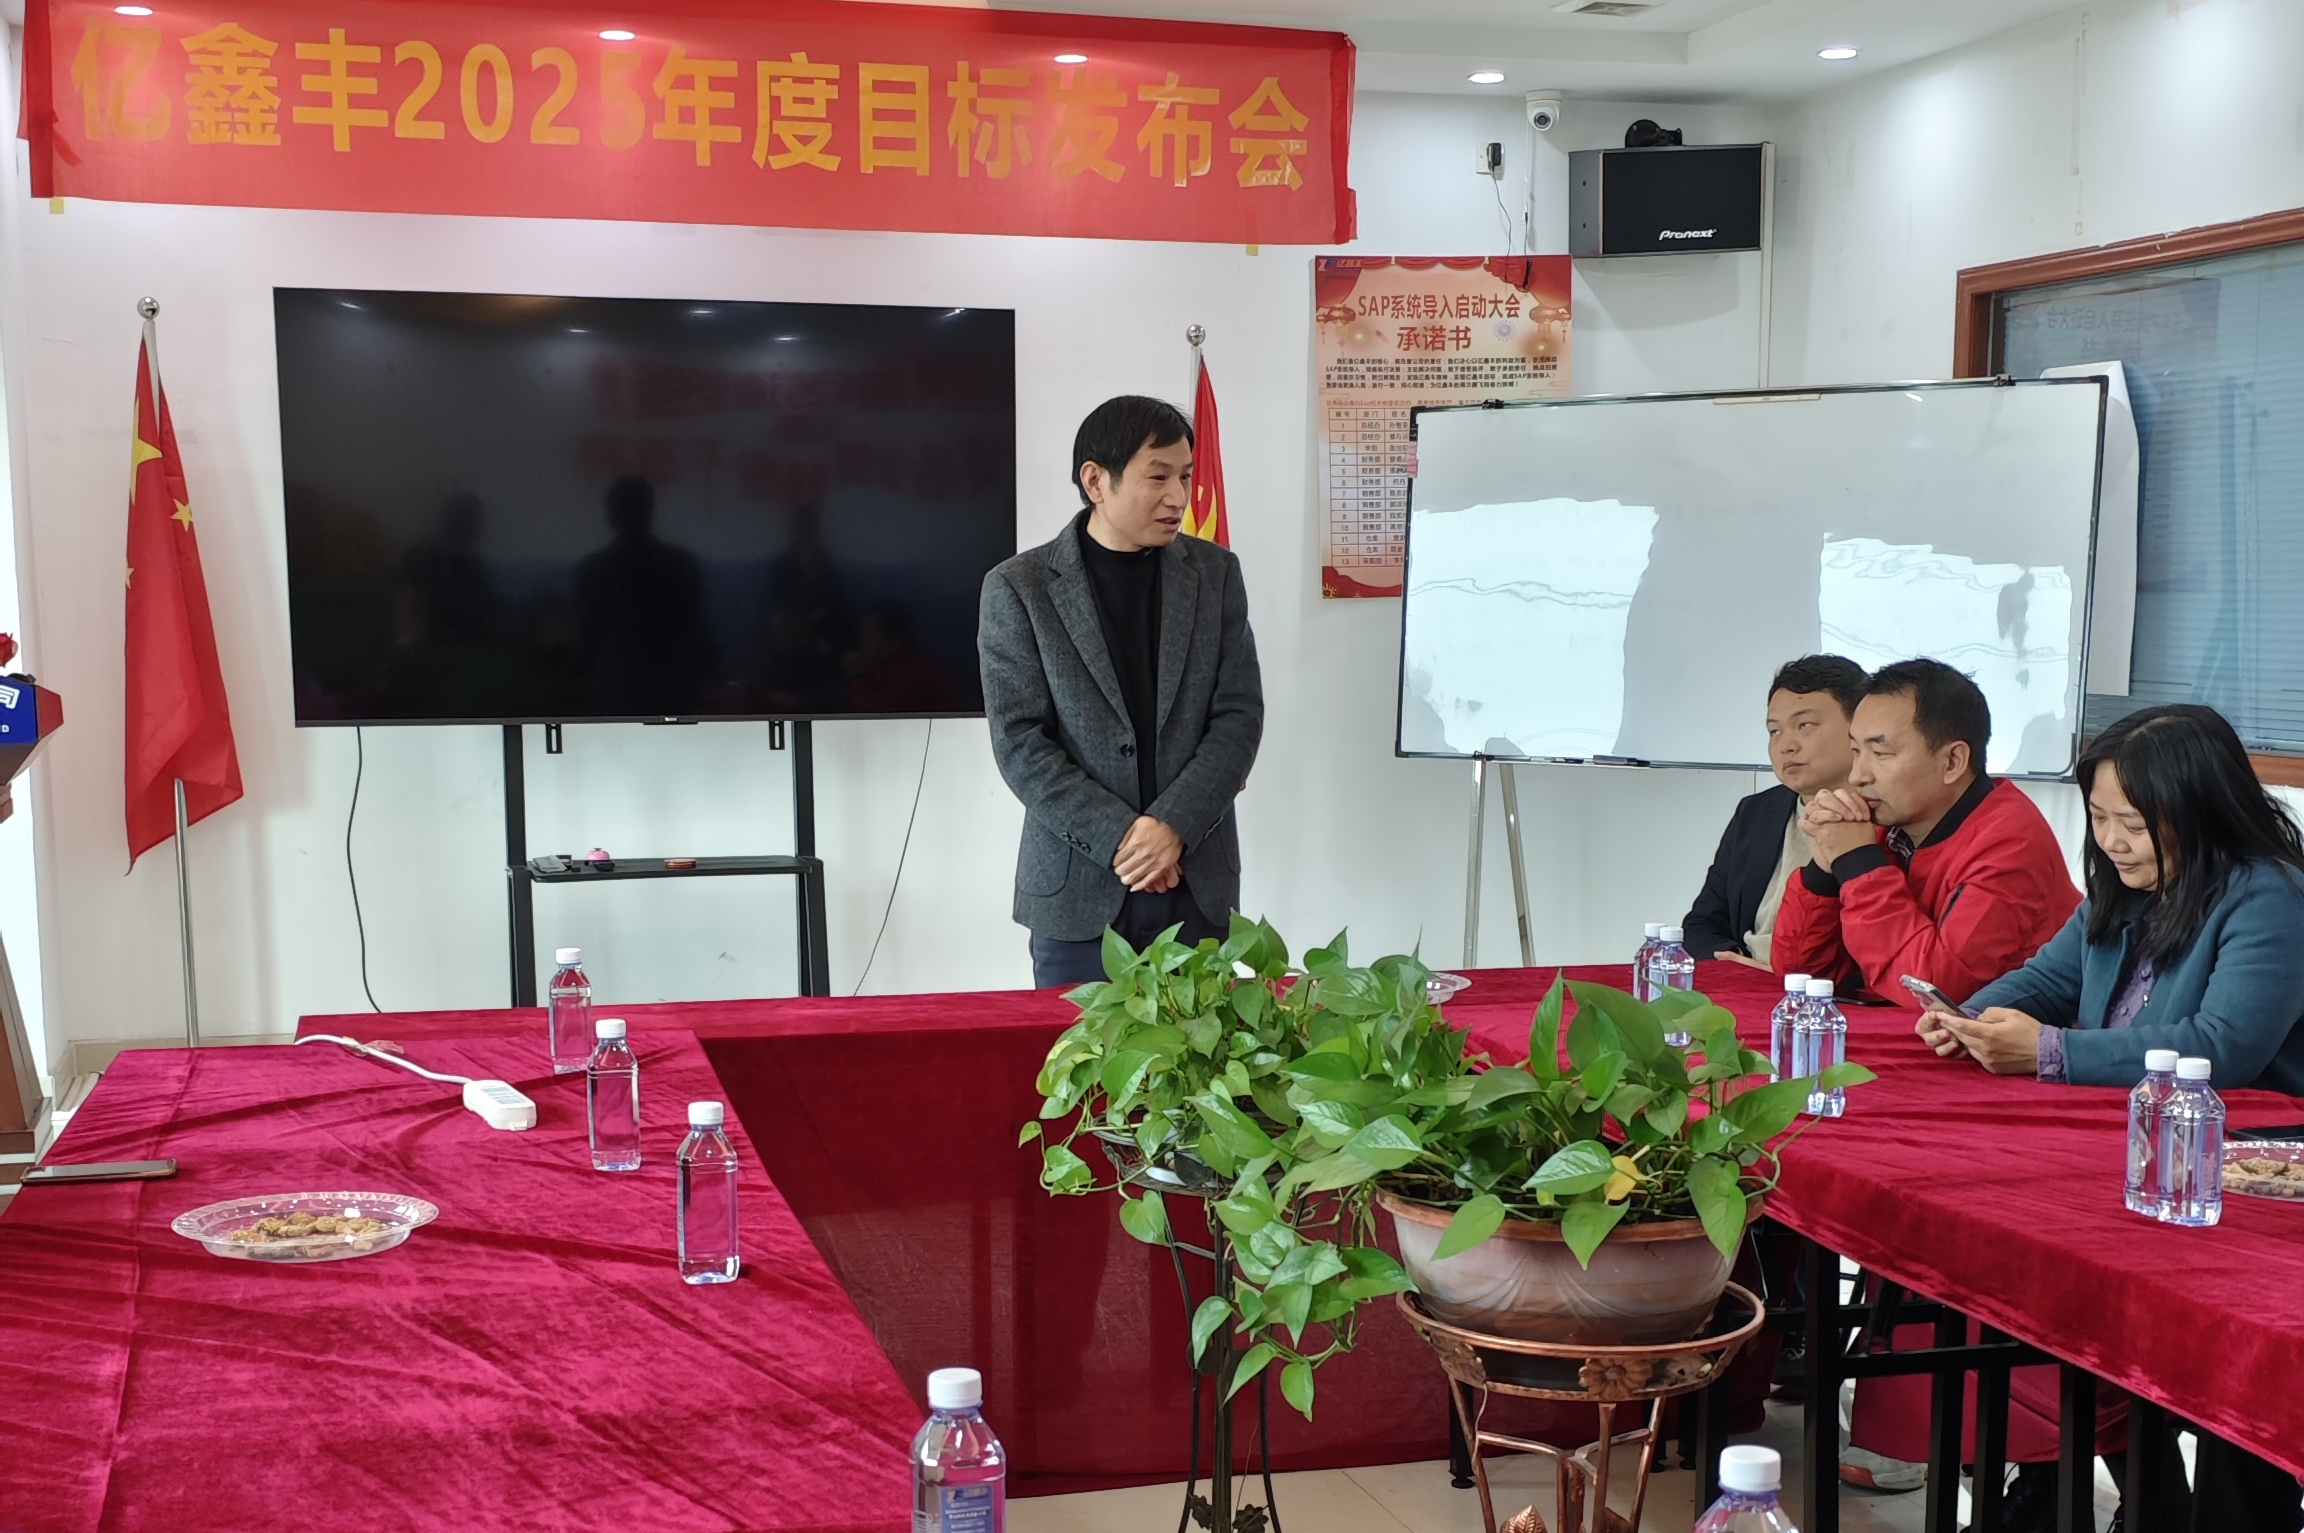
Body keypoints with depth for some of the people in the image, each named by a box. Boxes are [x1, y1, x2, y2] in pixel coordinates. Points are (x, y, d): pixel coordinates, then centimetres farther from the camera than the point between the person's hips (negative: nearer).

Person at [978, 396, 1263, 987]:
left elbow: (1239, 715, 1)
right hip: (1077, 892, -2)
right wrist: (1120, 837, -15)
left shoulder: (1214, 572, 5)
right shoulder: (1018, 588, -3)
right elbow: (1019, 741, -7)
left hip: (1197, 885, 2)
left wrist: (1173, 825, -12)